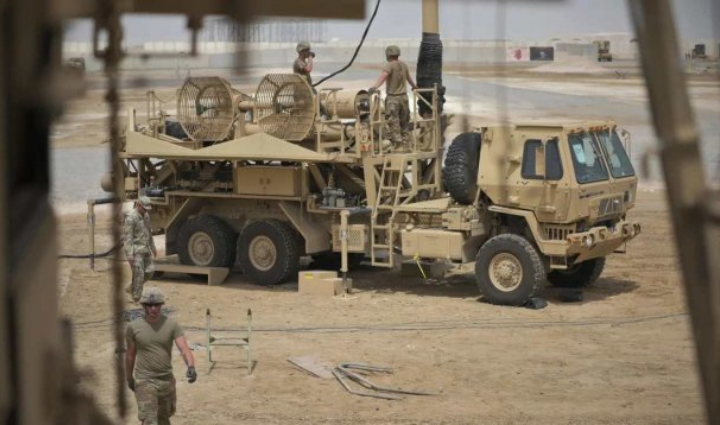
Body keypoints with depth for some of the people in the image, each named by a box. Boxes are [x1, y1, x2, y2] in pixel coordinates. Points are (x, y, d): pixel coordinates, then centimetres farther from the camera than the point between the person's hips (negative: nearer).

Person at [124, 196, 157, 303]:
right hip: (136, 250, -8)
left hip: (145, 249, 8)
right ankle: (136, 298, -1)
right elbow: (128, 237, -19)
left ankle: (132, 287, 25)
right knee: (139, 274, -8)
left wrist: (153, 248, 23)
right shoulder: (131, 217, -16)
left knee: (149, 270, 7)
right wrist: (129, 255, -23)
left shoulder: (146, 215, 10)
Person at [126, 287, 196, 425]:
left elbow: (184, 349, -16)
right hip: (145, 382, -2)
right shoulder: (133, 327, -6)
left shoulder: (172, 325, -6)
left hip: (167, 380, 2)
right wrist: (129, 378, 17)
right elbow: (130, 354, 7)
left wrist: (191, 367, -35)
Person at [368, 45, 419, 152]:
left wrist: (375, 86, -46)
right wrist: (414, 86, 49)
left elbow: (383, 75, -30)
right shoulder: (403, 65, 10)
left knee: (393, 123, -4)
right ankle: (405, 144, 22)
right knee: (403, 123, 18)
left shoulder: (390, 65, -11)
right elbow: (408, 77, 28)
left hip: (392, 98, -6)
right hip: (403, 96, 6)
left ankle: (398, 145, -9)